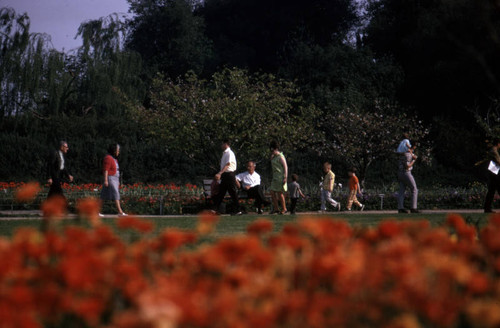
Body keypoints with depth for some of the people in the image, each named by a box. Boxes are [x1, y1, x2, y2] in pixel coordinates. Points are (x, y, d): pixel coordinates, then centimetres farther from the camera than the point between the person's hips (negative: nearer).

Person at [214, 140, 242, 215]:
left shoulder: (229, 153, -13)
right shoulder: (224, 153, 16)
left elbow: (227, 165, -23)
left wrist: (220, 173, -31)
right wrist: (219, 174, 19)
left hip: (229, 174, -9)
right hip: (224, 175, 9)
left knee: (233, 192, -6)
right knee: (221, 192, 8)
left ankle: (237, 210, -2)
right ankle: (216, 209, 9)